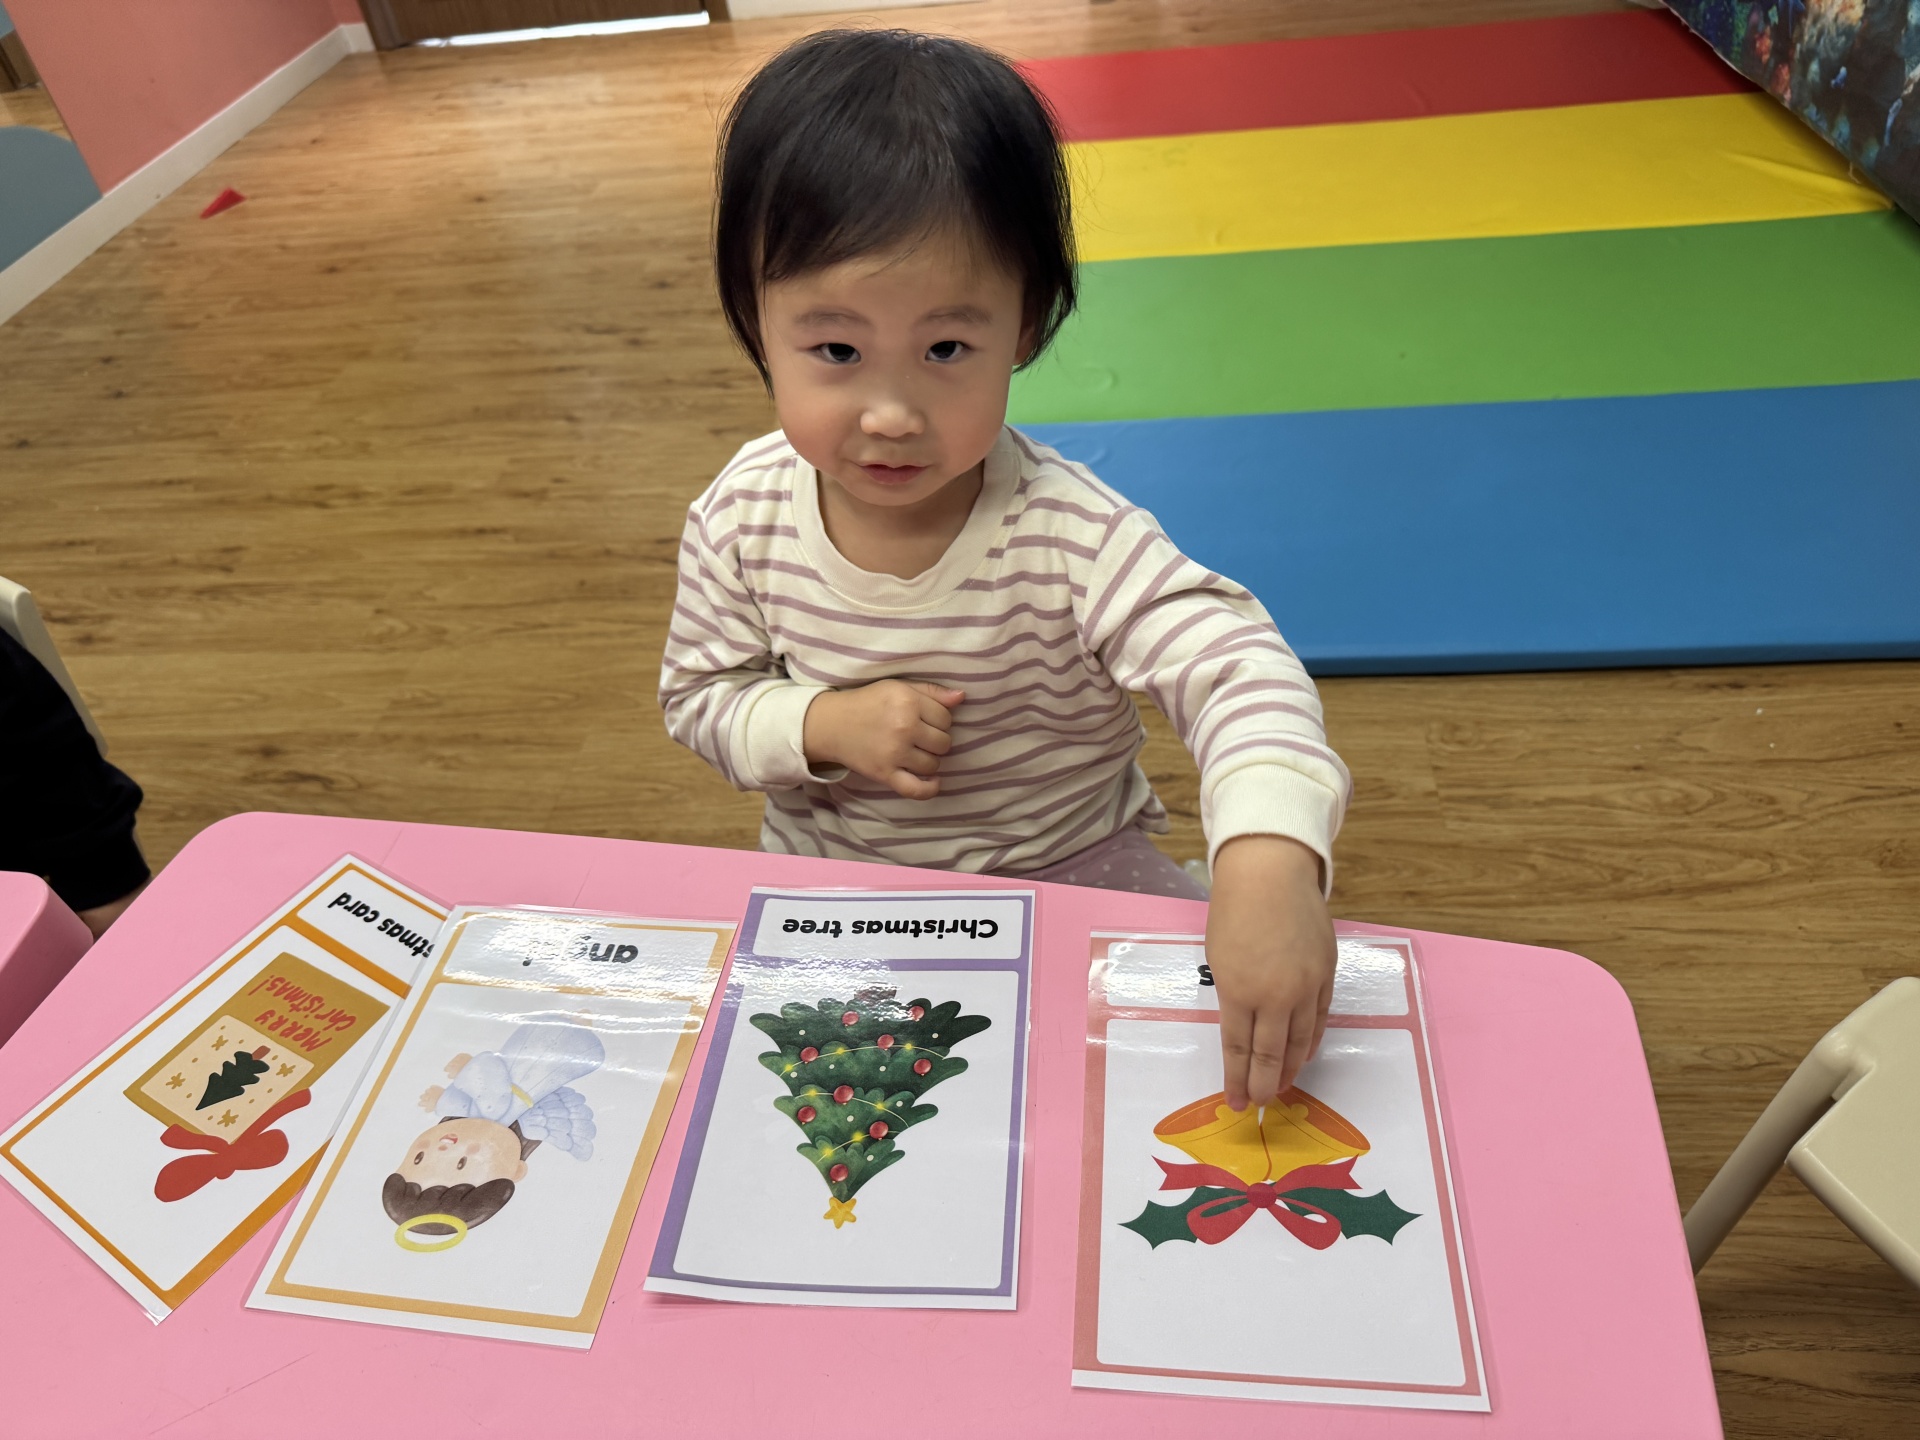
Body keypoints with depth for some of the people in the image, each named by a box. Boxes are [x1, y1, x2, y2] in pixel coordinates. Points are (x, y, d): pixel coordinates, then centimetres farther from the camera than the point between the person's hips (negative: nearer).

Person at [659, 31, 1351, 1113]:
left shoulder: (1063, 536, -26)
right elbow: (700, 695, -2)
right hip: (822, 878, 3)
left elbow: (1234, 666, -35)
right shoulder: (746, 517, -14)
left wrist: (1269, 858, -55)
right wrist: (825, 725, -24)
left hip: (1067, 873, -2)